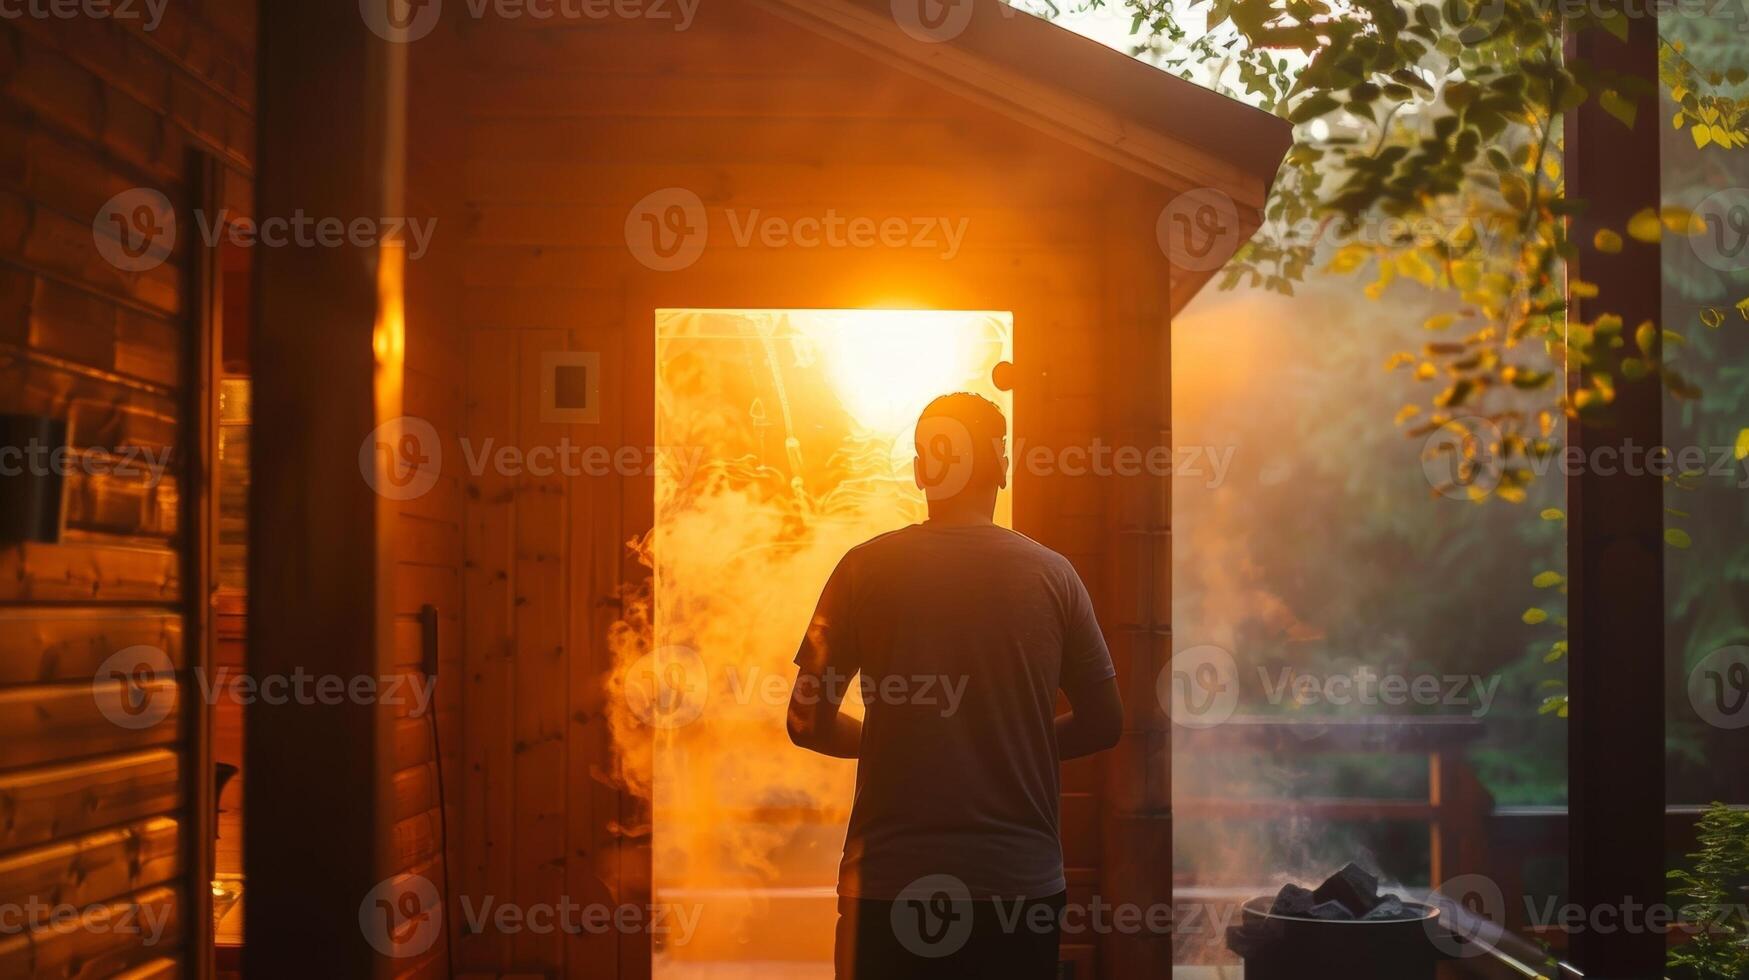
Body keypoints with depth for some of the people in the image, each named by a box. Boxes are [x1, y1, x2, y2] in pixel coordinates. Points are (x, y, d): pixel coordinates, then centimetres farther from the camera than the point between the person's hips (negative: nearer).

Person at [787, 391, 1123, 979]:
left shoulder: (867, 568, -4)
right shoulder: (1052, 575, 0)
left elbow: (809, 723, -2)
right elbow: (1102, 724, 5)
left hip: (892, 882, -1)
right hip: (1022, 880, 1)